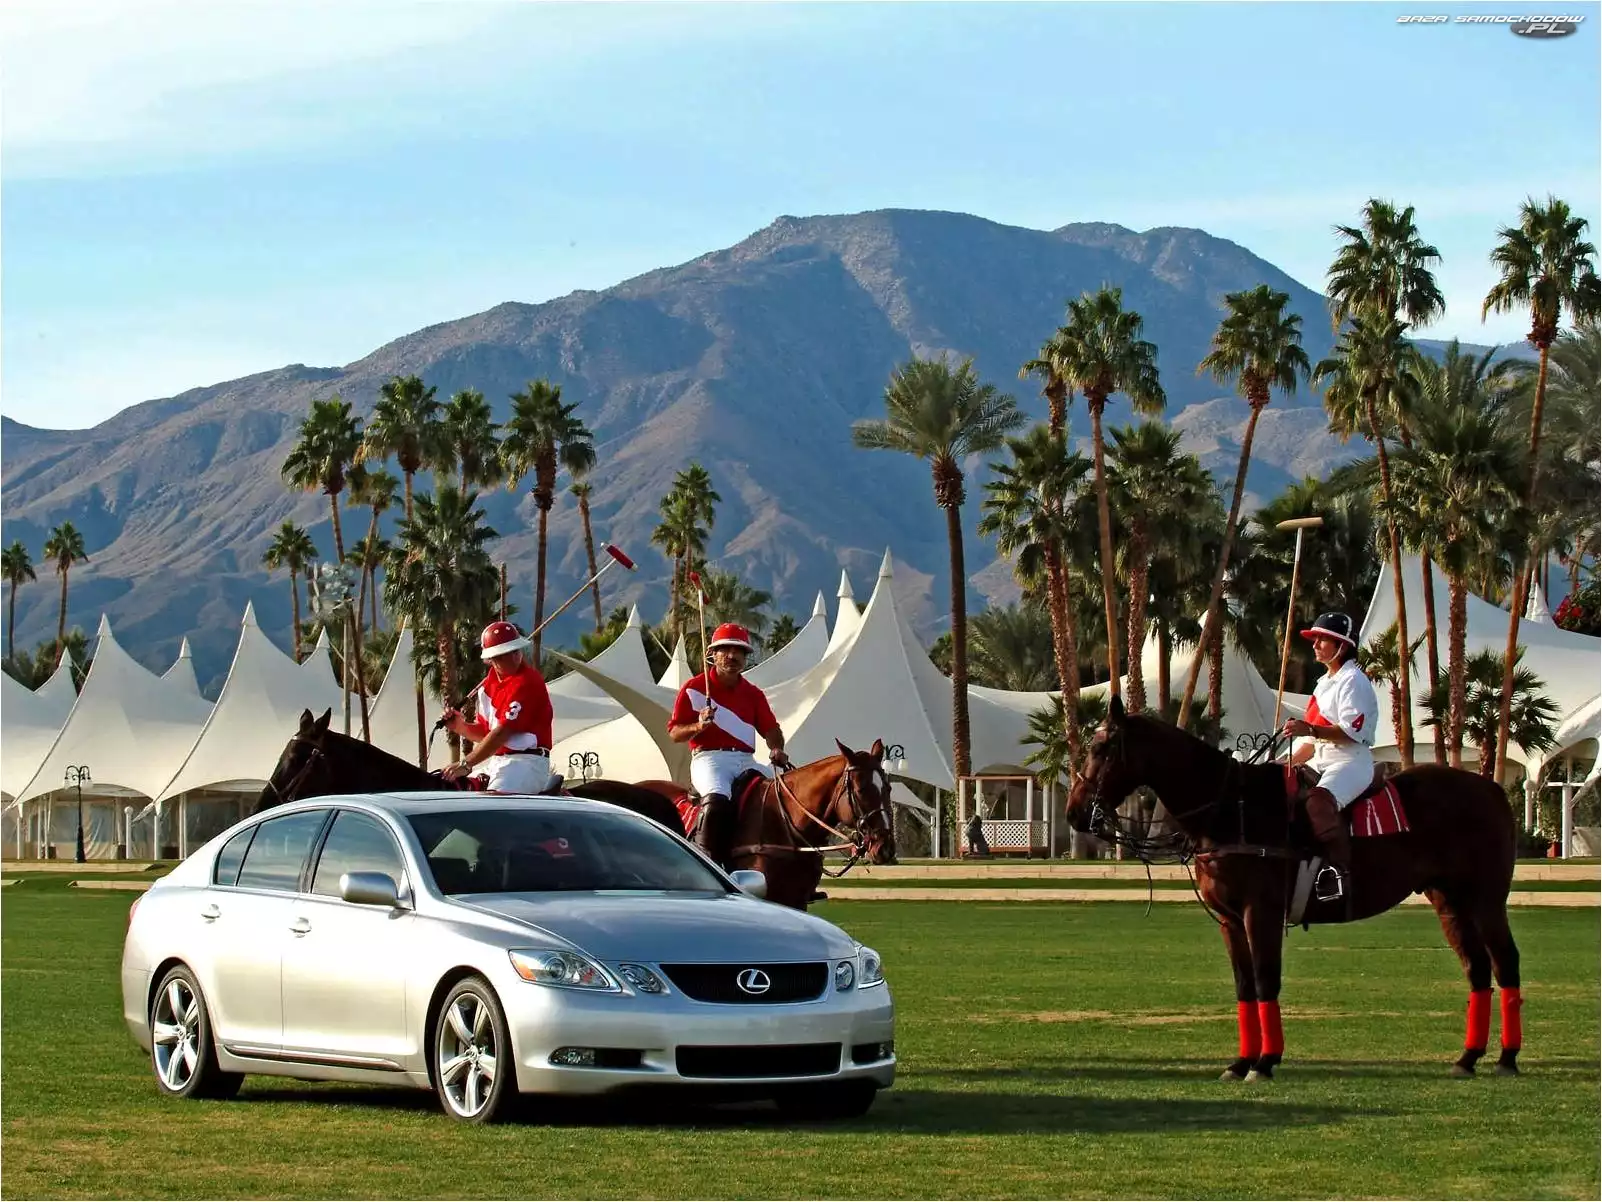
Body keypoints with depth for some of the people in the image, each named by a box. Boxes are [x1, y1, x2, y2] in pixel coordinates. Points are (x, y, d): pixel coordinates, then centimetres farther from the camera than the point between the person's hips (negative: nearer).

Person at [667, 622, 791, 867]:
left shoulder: (753, 694, 17)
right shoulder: (694, 688, 5)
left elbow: (770, 729, 10)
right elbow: (674, 732, 4)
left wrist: (777, 749, -11)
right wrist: (698, 726, -16)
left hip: (746, 761, 5)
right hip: (709, 758, -5)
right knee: (718, 799, -35)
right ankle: (707, 864, -31)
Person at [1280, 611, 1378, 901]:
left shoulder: (1352, 681, -6)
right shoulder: (1324, 684, 23)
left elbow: (1353, 731, -19)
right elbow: (1312, 741, 25)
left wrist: (1310, 729, -29)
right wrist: (1286, 764, 12)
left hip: (1352, 761, -11)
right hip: (1322, 762, 11)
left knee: (1319, 801, -37)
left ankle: (1340, 870, -41)